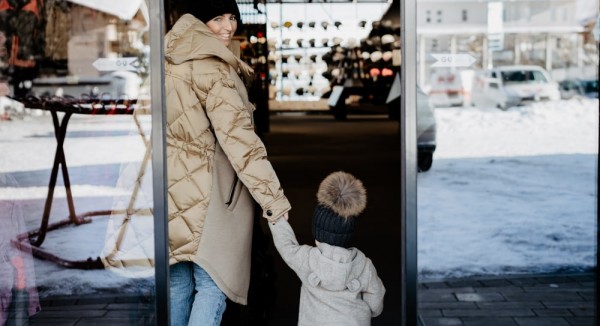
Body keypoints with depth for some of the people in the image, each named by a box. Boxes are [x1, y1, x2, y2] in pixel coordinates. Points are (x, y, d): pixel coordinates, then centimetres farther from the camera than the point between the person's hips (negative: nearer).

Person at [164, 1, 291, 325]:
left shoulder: (169, 60, 9)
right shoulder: (213, 66, -15)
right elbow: (237, 135, -20)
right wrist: (274, 198, -19)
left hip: (173, 189, 8)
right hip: (208, 193, -8)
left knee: (177, 282, 15)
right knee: (212, 284, -1)